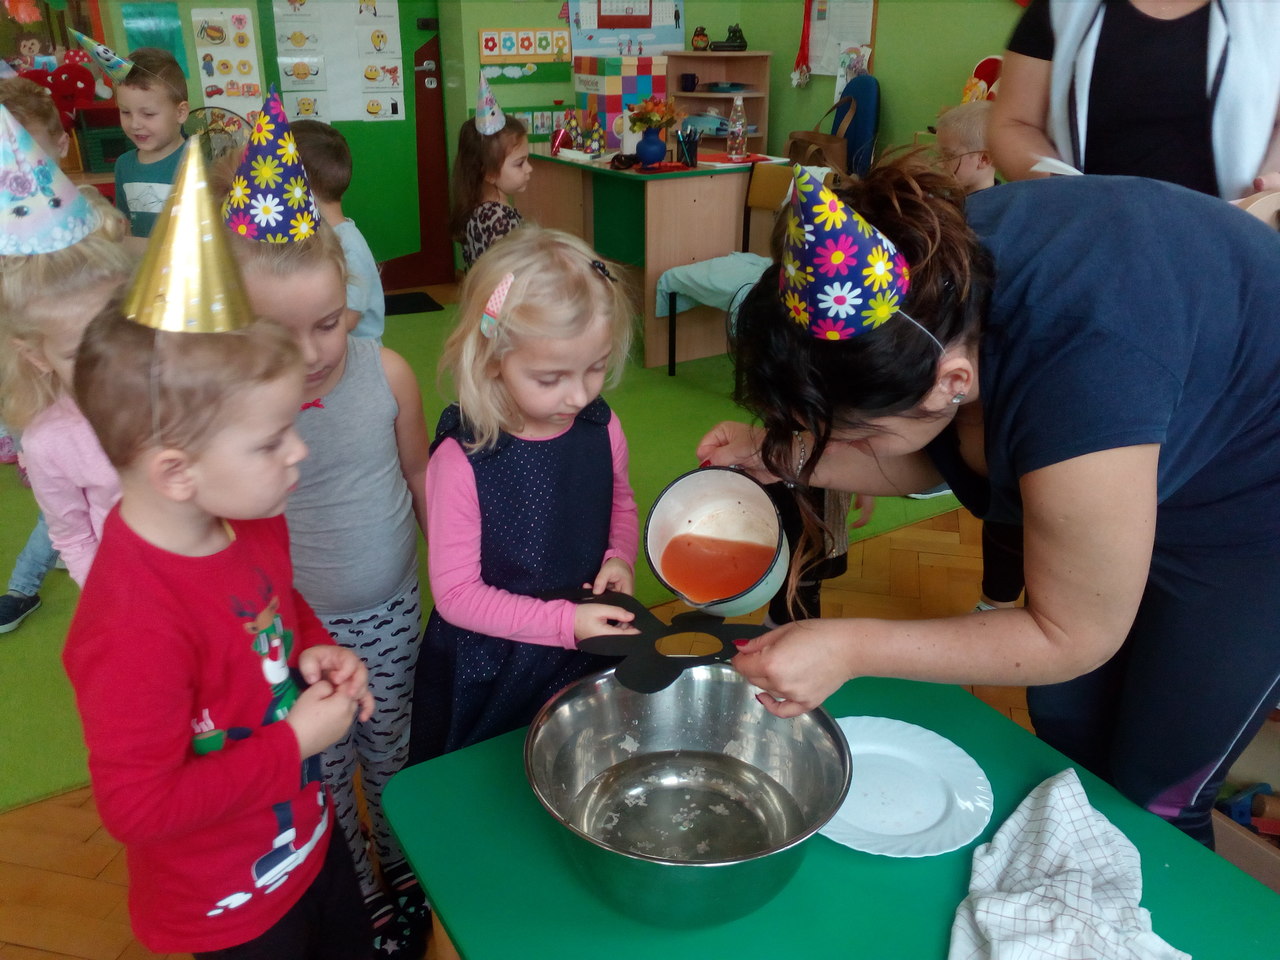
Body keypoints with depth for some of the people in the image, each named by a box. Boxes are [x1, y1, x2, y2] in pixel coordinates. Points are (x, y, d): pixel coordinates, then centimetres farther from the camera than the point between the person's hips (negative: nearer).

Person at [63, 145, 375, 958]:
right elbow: (137, 806, -29)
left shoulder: (251, 524, -11)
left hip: (308, 837, 7)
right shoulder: (136, 625, -36)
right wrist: (295, 740, -26)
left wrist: (316, 652, -8)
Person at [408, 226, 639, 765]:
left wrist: (621, 557, -10)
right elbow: (456, 594, -20)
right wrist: (565, 621, -27)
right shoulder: (461, 461, -26)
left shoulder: (601, 429, -11)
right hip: (487, 675, -4)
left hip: (589, 660, 4)